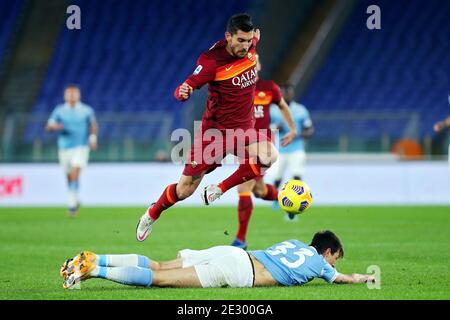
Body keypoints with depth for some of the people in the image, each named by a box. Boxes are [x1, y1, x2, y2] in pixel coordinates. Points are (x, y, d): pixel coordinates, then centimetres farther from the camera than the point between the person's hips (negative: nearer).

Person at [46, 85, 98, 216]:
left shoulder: (86, 110, 2)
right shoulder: (59, 111, 3)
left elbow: (93, 125, 15)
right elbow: (48, 127, 0)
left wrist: (93, 137, -3)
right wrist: (54, 126, -24)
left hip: (81, 147, -2)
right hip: (64, 147, 2)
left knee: (75, 174, -20)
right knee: (69, 176, 10)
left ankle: (72, 202, -19)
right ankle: (75, 200, 32)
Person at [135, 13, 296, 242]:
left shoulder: (250, 47, -4)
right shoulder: (212, 60, -20)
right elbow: (187, 87, -21)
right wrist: (183, 92, -40)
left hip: (243, 129, 4)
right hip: (214, 130, -4)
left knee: (269, 156, -29)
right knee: (185, 189, 1)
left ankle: (219, 189, -10)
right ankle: (151, 216, 32)